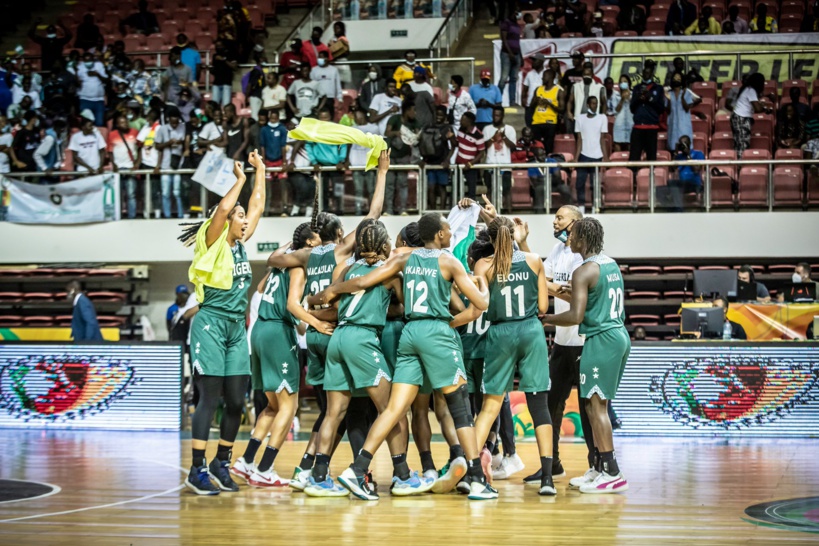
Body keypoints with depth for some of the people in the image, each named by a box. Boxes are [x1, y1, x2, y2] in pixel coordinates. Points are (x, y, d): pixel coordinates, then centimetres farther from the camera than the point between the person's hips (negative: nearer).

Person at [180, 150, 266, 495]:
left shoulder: (241, 244, 13)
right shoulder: (213, 244, -6)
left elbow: (257, 208, 22)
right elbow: (223, 209, -23)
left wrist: (260, 171, 22)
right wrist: (240, 179, -9)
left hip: (237, 327, 7)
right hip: (211, 323, -7)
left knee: (236, 402, 6)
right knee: (210, 398, -9)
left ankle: (221, 463, 20)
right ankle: (197, 470, -6)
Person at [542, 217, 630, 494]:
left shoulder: (584, 272, -14)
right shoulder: (611, 264, 14)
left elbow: (576, 316, -19)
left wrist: (546, 319, -4)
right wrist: (574, 293, 24)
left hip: (601, 338, -10)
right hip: (619, 335, 10)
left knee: (595, 405, -8)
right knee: (597, 404, 16)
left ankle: (612, 474, -12)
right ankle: (600, 468, 21)